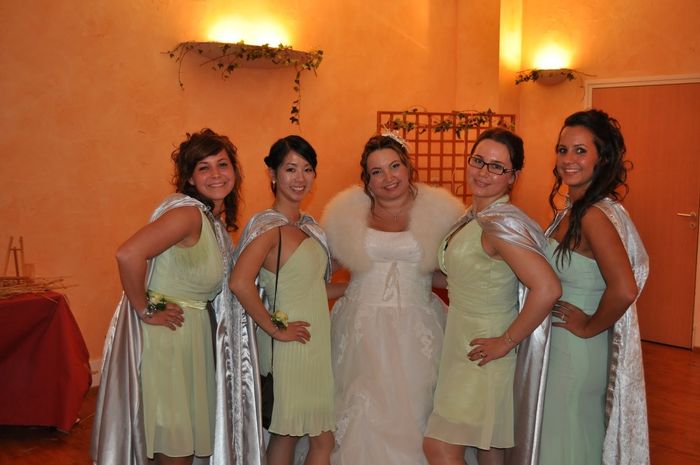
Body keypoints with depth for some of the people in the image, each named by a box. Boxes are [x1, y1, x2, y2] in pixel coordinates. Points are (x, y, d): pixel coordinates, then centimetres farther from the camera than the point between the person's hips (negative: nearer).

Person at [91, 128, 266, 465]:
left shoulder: (217, 218, 9)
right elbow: (128, 254, -31)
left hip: (195, 333, 9)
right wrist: (145, 311, -21)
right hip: (166, 335, -9)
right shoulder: (188, 212, -19)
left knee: (194, 434, 18)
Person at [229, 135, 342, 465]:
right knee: (287, 432, 4)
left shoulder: (308, 225, 11)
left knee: (323, 437, 14)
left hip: (318, 342, 8)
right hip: (292, 347, -8)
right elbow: (240, 283, -28)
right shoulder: (269, 226, -15)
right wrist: (275, 330, -21)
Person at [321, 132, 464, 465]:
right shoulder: (347, 213, 3)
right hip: (362, 329, 1)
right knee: (363, 419, 1)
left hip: (416, 332, 0)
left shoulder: (438, 211, 1)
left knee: (412, 411, 1)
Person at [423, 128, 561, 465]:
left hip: (483, 352, -9)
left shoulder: (501, 224, -23)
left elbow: (547, 289, -32)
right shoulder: (473, 216, 6)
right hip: (463, 342, 9)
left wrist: (507, 342, -24)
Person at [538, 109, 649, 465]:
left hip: (578, 351, -8)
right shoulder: (573, 208, 5)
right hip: (558, 341, 8)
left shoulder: (595, 215, -23)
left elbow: (624, 290, -33)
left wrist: (589, 327, -20)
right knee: (579, 436, 23)